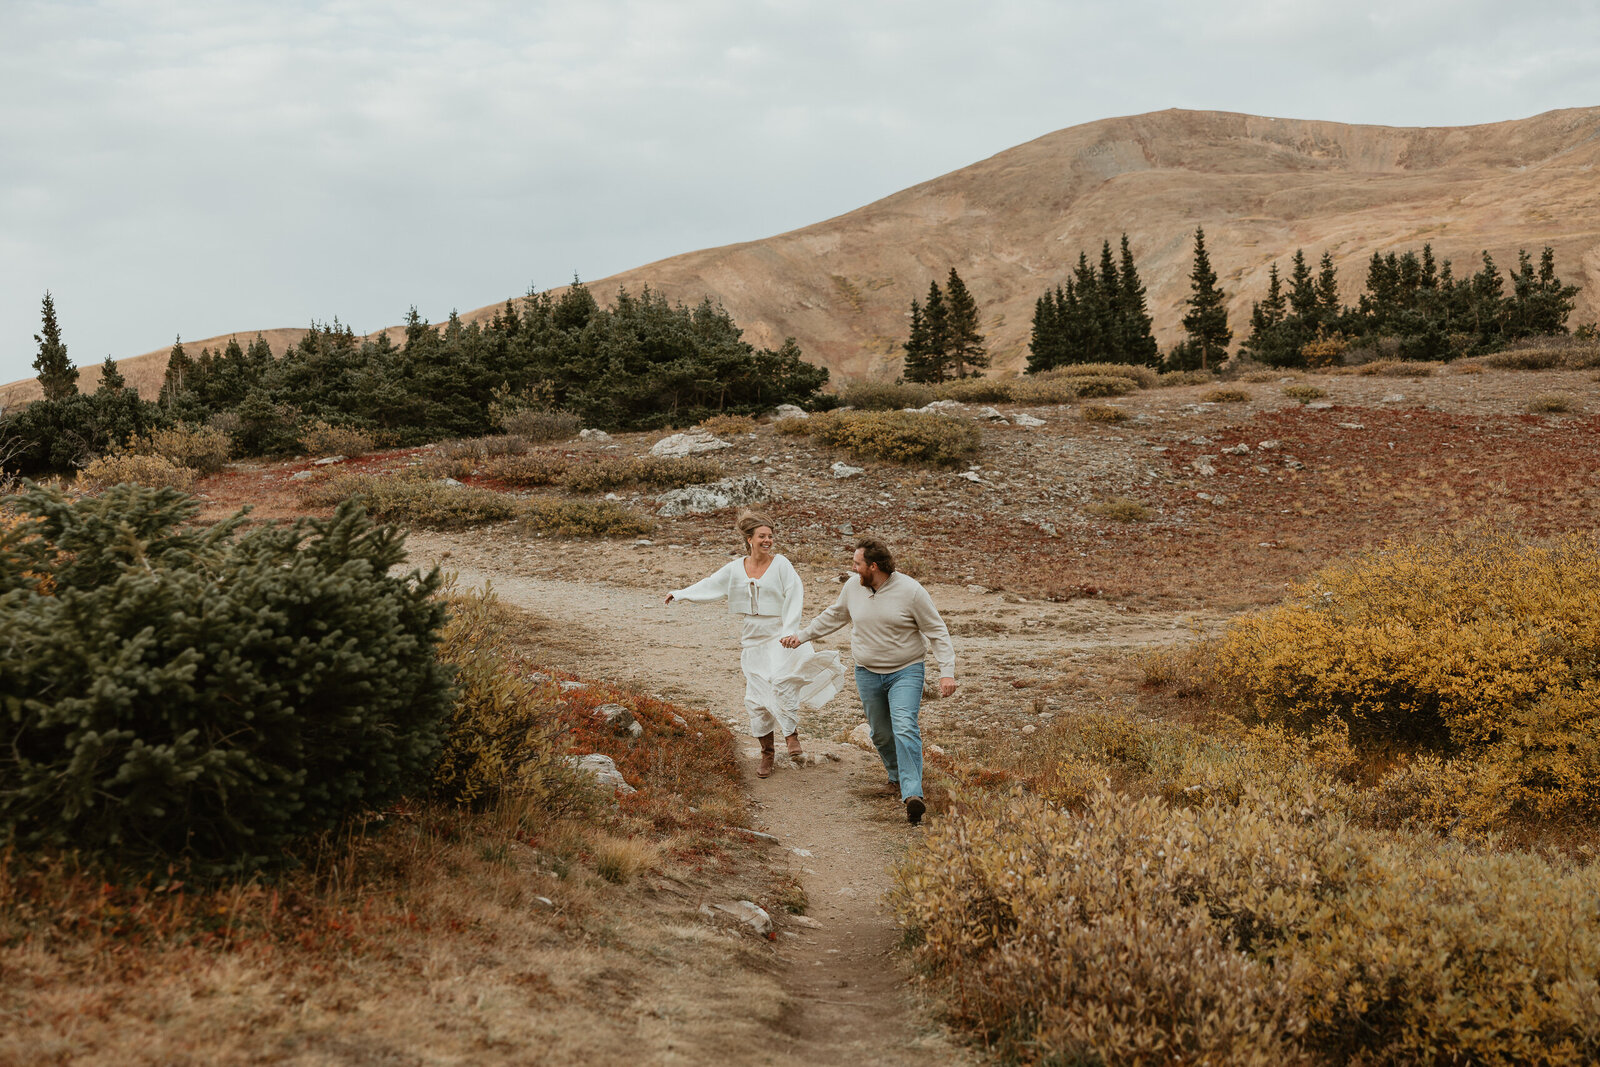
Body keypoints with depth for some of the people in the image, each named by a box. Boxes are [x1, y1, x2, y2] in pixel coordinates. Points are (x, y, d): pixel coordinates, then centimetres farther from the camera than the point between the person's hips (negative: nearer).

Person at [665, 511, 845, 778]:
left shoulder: (781, 564, -5)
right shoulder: (736, 569, 7)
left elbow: (794, 599, -11)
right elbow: (710, 586, 15)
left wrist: (790, 631, -22)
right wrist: (680, 594, 10)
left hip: (779, 635, -4)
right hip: (753, 637, 4)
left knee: (780, 679, -29)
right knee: (757, 697, 4)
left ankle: (791, 734, -15)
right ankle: (767, 752, 16)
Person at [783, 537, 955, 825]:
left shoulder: (910, 591, -15)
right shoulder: (853, 586, -1)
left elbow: (937, 632, -11)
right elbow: (834, 615, 18)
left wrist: (947, 671, -19)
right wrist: (803, 635, 21)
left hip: (906, 672, -5)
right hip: (868, 672, 5)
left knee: (905, 728, -20)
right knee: (881, 733, 11)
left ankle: (913, 795, -27)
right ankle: (897, 775, 39)